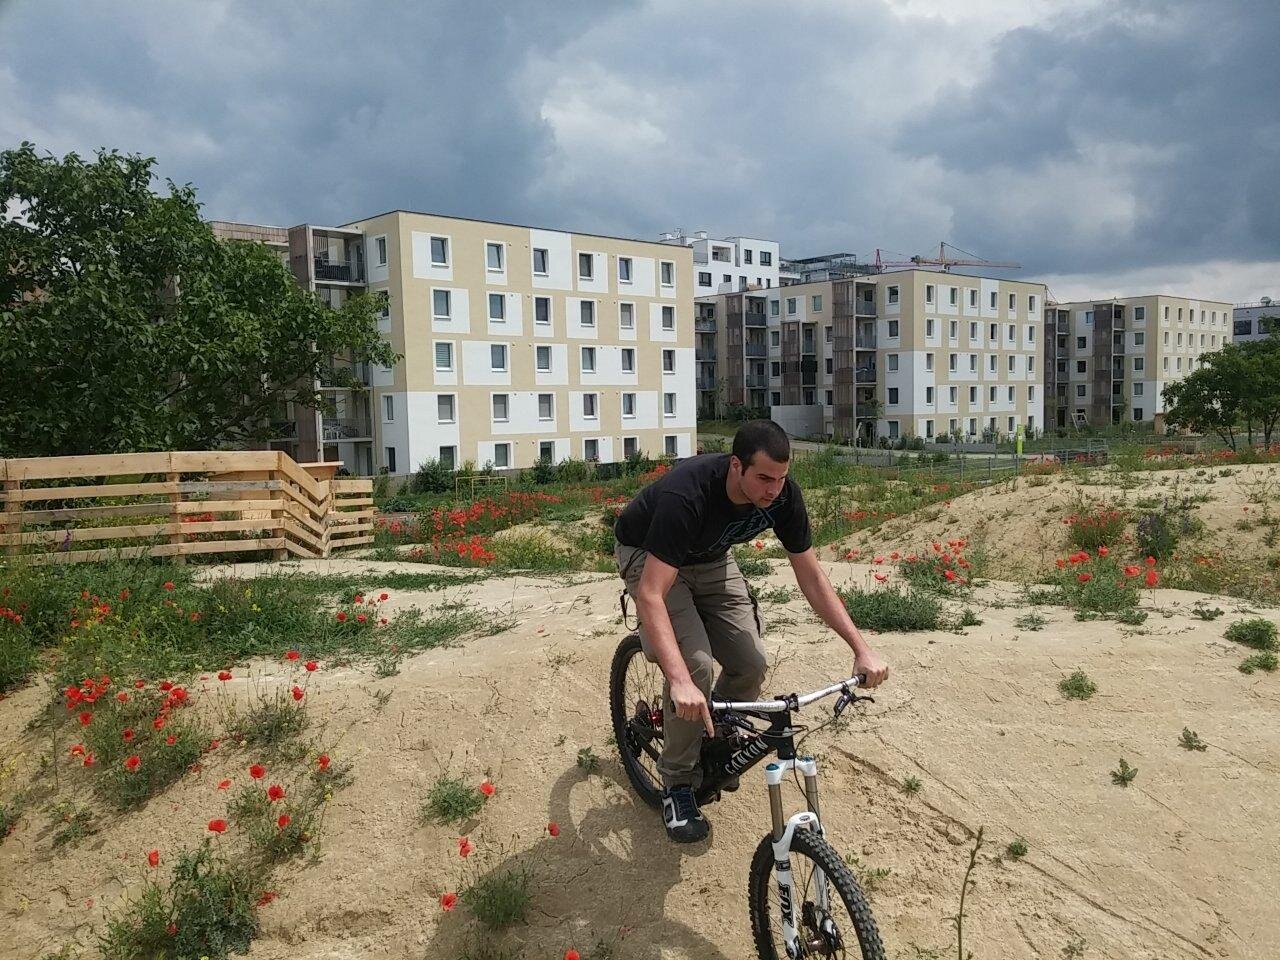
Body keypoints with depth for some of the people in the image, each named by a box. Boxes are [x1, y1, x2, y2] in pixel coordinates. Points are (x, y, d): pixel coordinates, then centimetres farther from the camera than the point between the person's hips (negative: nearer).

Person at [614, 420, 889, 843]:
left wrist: (861, 648, -20)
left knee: (751, 663, -11)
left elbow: (811, 576, -13)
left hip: (709, 558, 5)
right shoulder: (686, 495, -41)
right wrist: (679, 681, -56)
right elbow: (651, 595, -45)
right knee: (695, 663, -24)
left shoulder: (782, 495, -24)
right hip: (647, 554, -5)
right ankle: (678, 783, -2)